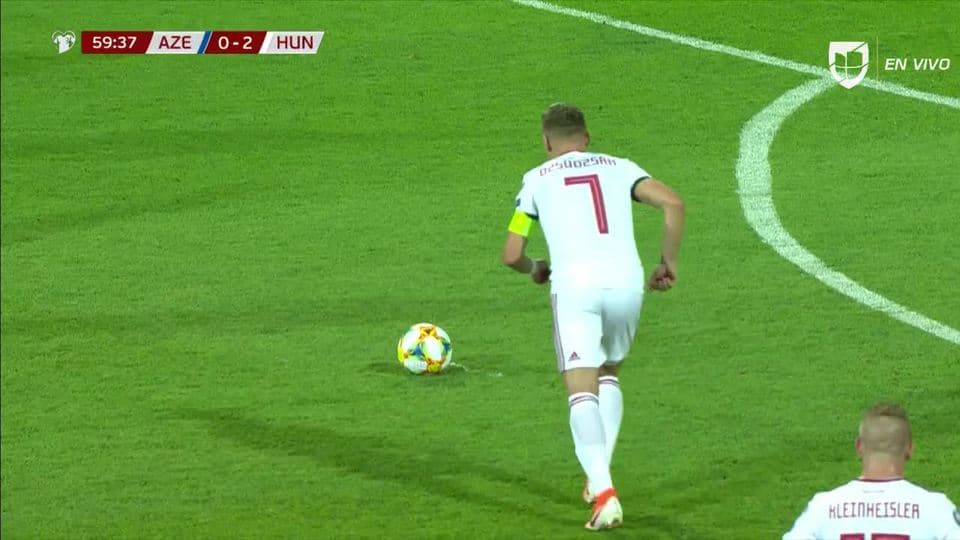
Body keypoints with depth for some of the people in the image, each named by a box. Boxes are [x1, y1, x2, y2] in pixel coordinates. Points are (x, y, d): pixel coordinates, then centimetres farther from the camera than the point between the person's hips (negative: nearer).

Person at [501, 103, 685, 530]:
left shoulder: (537, 179, 16)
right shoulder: (618, 167, 19)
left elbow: (511, 255, 14)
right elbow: (673, 204, 3)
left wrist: (535, 269, 36)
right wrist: (669, 261, 14)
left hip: (574, 286, -3)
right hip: (626, 283, 3)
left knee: (582, 391, -6)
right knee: (608, 374, 27)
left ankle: (603, 491, -24)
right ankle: (600, 475, 19)